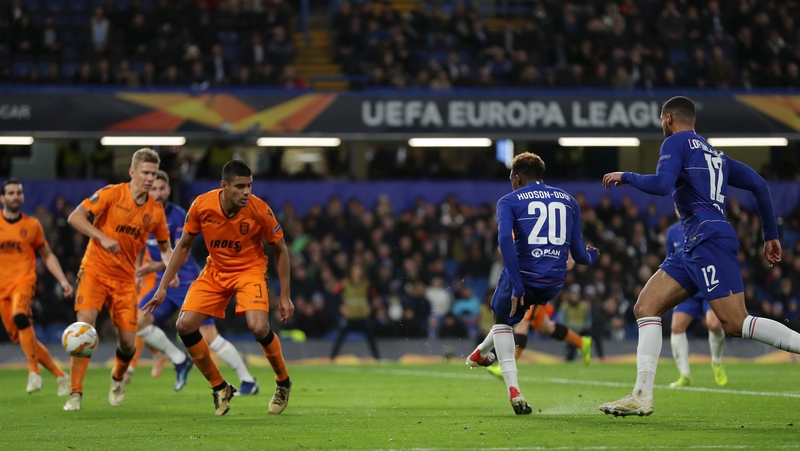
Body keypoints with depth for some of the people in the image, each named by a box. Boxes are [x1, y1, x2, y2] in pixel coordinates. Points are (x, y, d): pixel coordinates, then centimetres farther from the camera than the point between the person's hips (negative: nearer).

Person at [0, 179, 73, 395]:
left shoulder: (32, 225, 5)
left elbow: (47, 256, 13)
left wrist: (63, 281, 4)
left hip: (23, 280, -2)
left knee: (20, 317, -32)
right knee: (18, 336, 0)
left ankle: (34, 372, -28)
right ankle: (59, 375, 12)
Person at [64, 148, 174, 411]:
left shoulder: (155, 211, 2)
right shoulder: (112, 194, -9)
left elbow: (165, 247, 16)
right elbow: (75, 217, -13)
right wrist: (102, 238, -25)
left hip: (125, 278, 3)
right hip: (95, 269, -3)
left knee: (128, 342, -3)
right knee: (85, 323, -22)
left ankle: (118, 379, 33)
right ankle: (75, 393, -14)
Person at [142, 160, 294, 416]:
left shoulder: (260, 210, -22)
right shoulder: (201, 205, -17)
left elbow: (280, 250, -6)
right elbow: (184, 246, 0)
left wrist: (285, 297, -7)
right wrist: (163, 287, -1)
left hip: (249, 270, -3)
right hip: (215, 270, 3)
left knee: (259, 328, -27)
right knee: (184, 326, -11)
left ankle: (283, 383, 3)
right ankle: (220, 388, 9)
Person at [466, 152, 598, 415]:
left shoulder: (510, 201, 4)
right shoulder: (569, 201, 15)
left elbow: (505, 238, -16)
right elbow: (578, 253, 13)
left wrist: (516, 286, -18)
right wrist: (591, 256, 38)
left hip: (523, 274, -4)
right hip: (555, 282, 4)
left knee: (502, 319, 25)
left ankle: (514, 391, 7)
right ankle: (480, 353, 55)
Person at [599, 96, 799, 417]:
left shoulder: (676, 142, 3)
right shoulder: (714, 154, 26)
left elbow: (661, 185, -13)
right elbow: (759, 185, 23)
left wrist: (625, 177, 3)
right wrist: (771, 235, 26)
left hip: (709, 238, -9)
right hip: (694, 246, 9)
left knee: (736, 324, -15)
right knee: (645, 307, 3)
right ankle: (641, 396, -4)